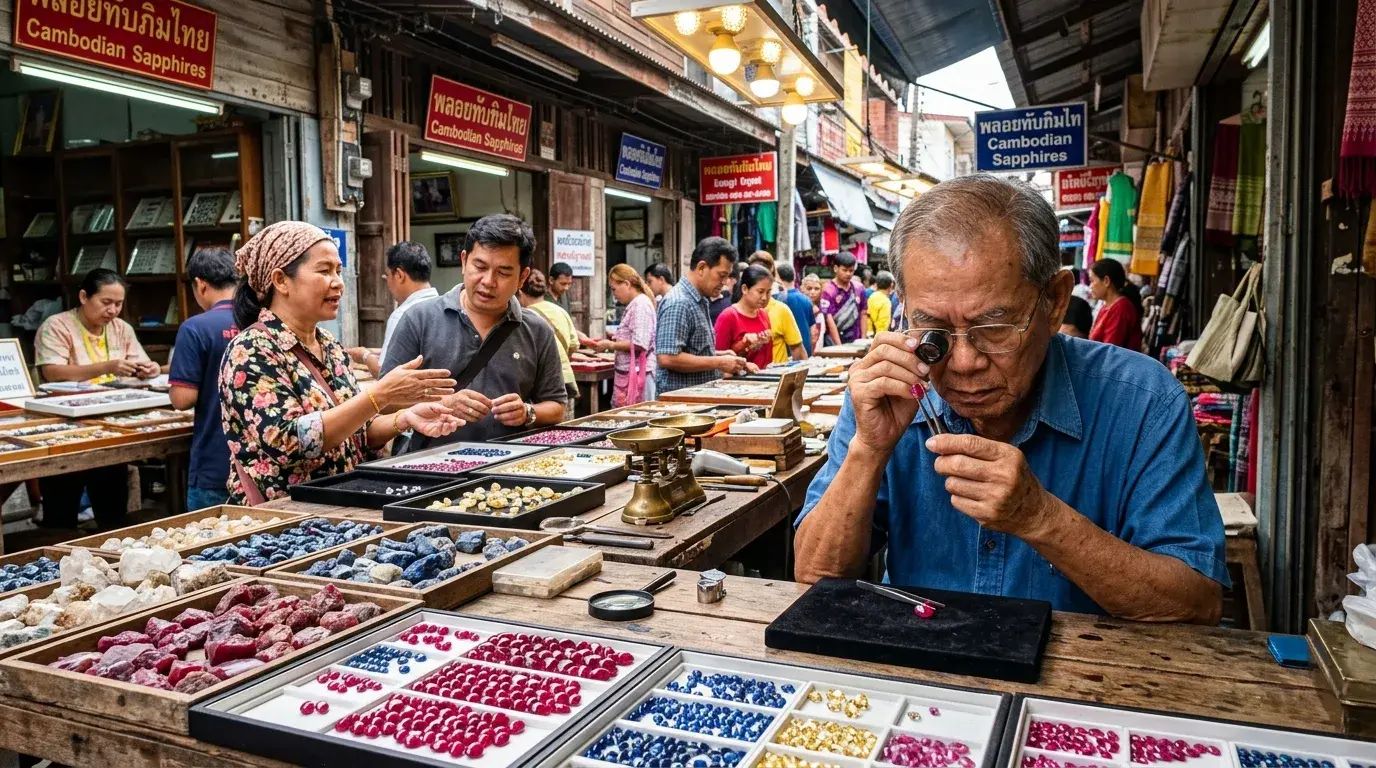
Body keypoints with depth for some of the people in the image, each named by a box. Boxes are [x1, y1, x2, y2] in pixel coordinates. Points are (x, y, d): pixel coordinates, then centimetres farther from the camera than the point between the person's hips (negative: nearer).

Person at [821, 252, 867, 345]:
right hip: (834, 342, -4)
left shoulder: (859, 289, 8)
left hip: (855, 342, 4)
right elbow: (829, 319, -13)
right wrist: (839, 346, -19)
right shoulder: (828, 290, -8)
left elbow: (862, 314, 14)